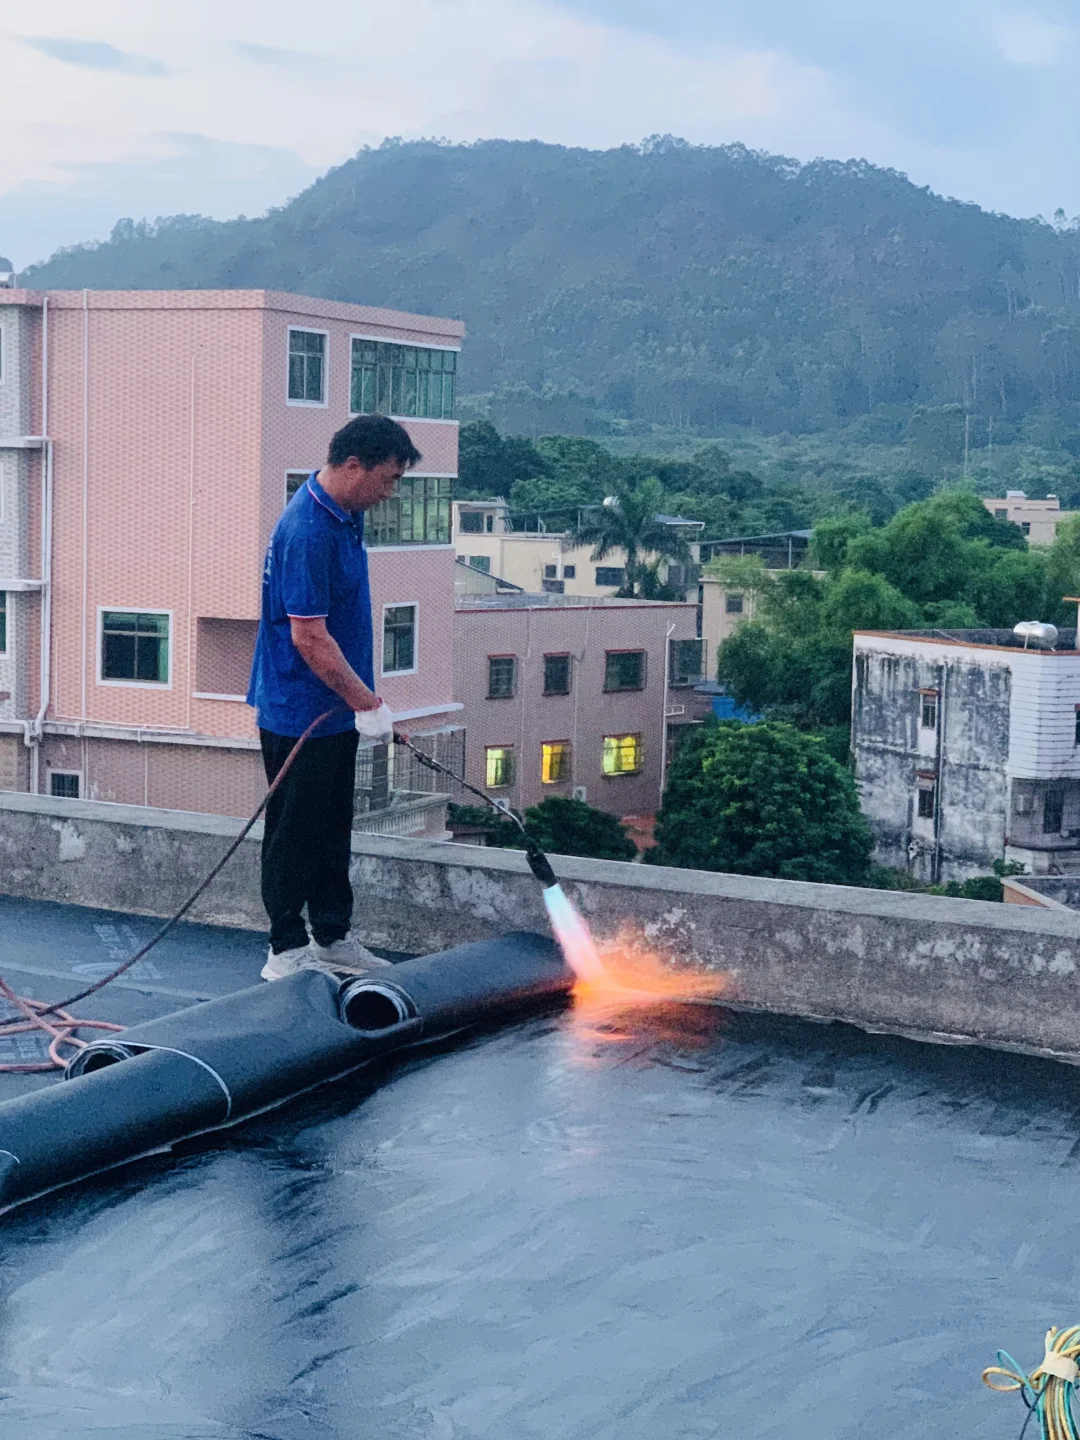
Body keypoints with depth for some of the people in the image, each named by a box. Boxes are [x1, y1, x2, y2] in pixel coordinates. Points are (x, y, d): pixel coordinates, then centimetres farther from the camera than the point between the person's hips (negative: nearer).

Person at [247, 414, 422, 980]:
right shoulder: (307, 531, -24)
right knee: (296, 832, 1)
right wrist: (367, 704, -22)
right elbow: (309, 637, -26)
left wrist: (363, 698, 22)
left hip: (334, 707, 10)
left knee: (333, 830, 16)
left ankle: (334, 939, 26)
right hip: (300, 712, -10)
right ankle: (288, 951, 10)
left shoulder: (345, 514, 7)